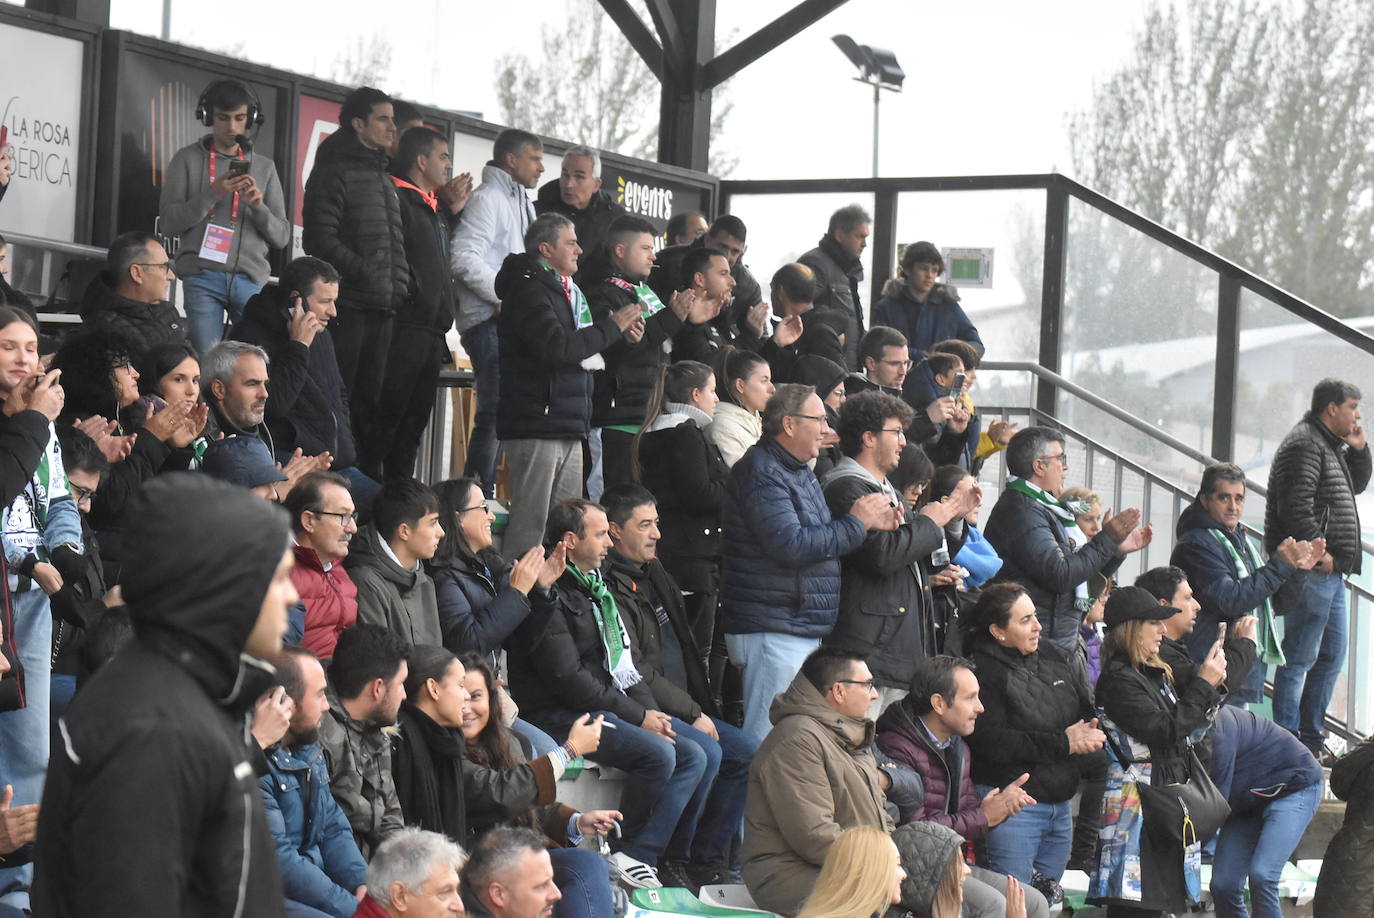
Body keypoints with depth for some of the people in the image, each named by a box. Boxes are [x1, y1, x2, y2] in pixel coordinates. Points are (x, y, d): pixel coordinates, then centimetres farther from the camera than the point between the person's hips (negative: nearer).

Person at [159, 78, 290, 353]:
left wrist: (258, 205, -8)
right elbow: (168, 223, 0)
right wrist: (212, 193, -11)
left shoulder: (264, 166, 14)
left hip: (251, 278, 2)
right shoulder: (188, 159, 9)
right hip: (202, 276, -2)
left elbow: (282, 235, 11)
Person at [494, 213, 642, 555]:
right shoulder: (528, 289, -9)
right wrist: (612, 327, -12)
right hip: (537, 426, -10)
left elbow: (582, 351, 29)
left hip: (569, 426, 10)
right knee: (531, 524, -12)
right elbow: (556, 347, -22)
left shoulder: (565, 289, 21)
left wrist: (621, 335, 10)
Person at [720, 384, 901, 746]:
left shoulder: (799, 471, 20)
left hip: (803, 627, 11)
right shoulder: (762, 473, -13)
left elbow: (820, 538, 26)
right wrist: (856, 524, -13)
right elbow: (791, 545, -23)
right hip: (773, 630, -10)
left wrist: (870, 523, 8)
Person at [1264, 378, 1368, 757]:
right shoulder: (1304, 445, -13)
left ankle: (1311, 739, 23)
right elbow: (1296, 506, -23)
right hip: (1311, 572, -11)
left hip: (1330, 572, 11)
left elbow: (1357, 485, 31)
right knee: (1300, 658, -8)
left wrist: (1358, 449, 14)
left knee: (1332, 656, 15)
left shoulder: (1330, 445, 19)